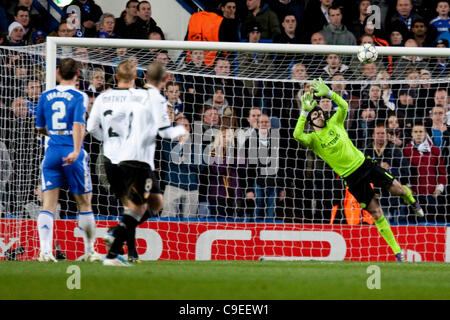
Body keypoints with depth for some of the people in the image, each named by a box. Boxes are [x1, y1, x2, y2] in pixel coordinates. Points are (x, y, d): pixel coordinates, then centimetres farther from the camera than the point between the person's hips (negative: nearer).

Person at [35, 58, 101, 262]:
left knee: (48, 205, -1)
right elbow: (78, 124, -18)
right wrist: (76, 150, -27)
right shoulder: (79, 97, -4)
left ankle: (45, 250, -17)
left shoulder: (46, 96, 8)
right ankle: (89, 251, 17)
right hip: (72, 153, -3)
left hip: (52, 153, 3)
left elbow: (40, 127, 16)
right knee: (84, 204, 10)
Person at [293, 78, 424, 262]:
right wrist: (304, 112, -35)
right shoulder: (312, 139, -8)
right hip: (351, 177, -3)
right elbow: (297, 135, -29)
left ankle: (413, 202, 44)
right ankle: (396, 250, 10)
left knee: (398, 189, 5)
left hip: (364, 164, 3)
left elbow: (344, 106, -9)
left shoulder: (334, 124, 2)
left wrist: (329, 93, -22)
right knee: (376, 213, -1)